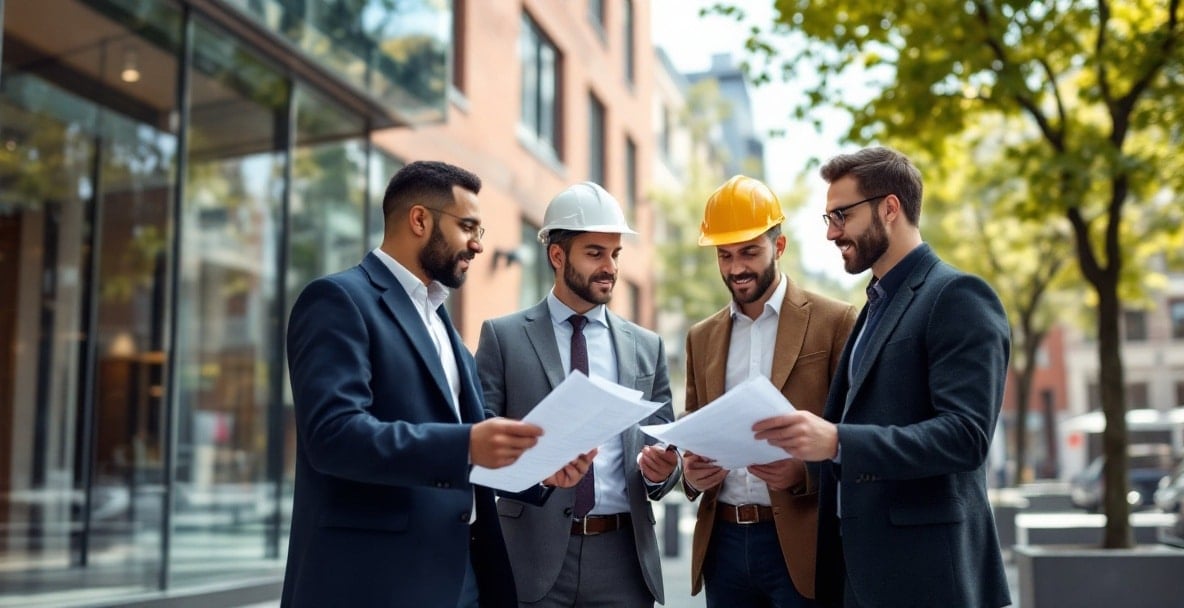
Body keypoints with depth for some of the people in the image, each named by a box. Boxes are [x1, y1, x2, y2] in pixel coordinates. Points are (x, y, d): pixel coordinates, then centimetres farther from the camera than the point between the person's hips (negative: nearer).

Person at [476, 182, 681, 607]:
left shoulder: (647, 347, 10)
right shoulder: (503, 336, 1)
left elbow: (665, 450, 11)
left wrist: (661, 469, -11)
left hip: (624, 556, 3)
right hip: (534, 553, -2)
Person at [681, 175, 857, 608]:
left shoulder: (834, 321, -2)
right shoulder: (701, 338, 12)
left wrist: (804, 472, -19)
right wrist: (690, 472, -4)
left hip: (800, 543, -4)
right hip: (722, 541, 4)